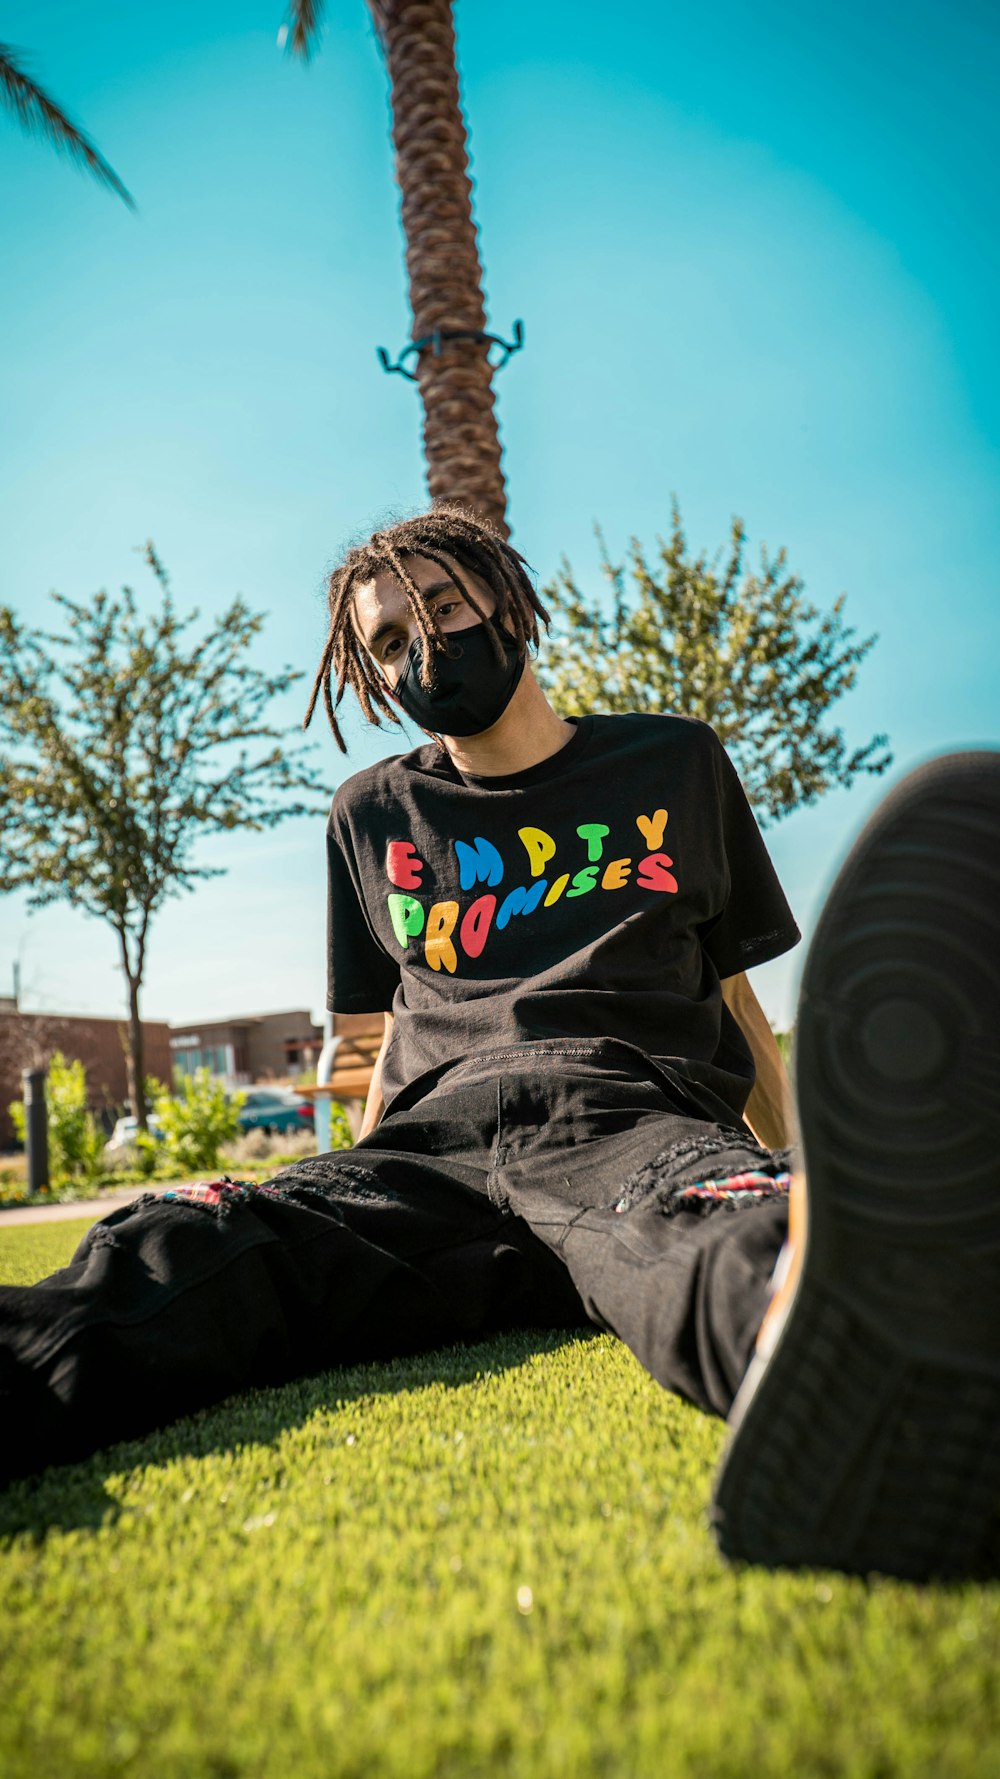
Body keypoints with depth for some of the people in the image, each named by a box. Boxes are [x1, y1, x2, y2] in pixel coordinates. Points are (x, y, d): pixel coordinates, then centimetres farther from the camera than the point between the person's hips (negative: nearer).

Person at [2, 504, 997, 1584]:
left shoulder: (674, 765, 20)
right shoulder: (372, 818, 23)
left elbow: (736, 998, 24)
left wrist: (818, 1183, 26)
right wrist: (361, 1207, 25)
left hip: (632, 1117, -1)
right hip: (435, 1140, 2)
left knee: (699, 1217, -40)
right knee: (190, 1246, -30)